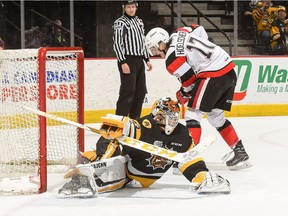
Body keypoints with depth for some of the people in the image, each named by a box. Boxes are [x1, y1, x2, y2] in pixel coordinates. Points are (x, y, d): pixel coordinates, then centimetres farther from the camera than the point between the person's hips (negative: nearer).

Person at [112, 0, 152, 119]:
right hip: (127, 60, -8)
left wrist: (147, 59, 18)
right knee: (128, 91, -14)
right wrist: (122, 62, -20)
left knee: (141, 91, 8)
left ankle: (134, 118, 17)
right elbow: (117, 44, -14)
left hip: (139, 60, 8)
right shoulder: (120, 23, -8)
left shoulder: (139, 22, 16)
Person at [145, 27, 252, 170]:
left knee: (193, 114, -3)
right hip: (229, 71, 9)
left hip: (214, 75, -9)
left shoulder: (172, 58, -11)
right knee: (216, 116, 21)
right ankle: (240, 153, 24)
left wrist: (183, 95, 15)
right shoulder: (178, 34, 13)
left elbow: (189, 80, -7)